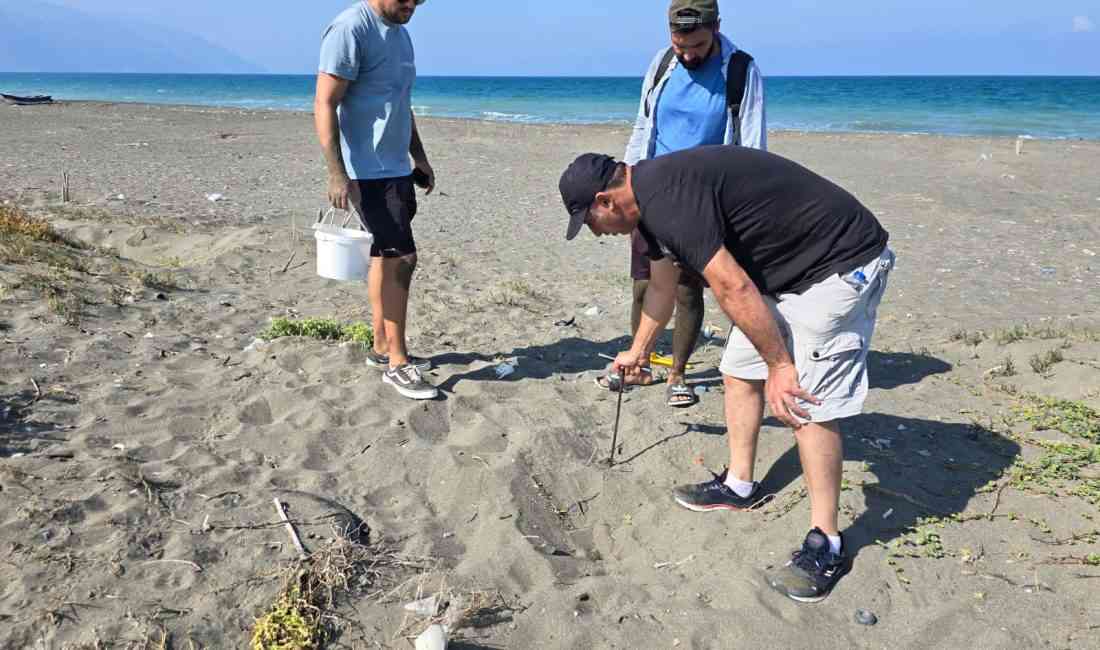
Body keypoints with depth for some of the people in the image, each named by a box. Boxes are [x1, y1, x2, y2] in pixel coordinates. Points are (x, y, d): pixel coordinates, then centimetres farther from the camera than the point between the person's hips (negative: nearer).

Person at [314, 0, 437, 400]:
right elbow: (324, 106, -17)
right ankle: (397, 363, -1)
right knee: (401, 258, -10)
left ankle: (382, 347, 25)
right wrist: (337, 174, -23)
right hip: (366, 172, -9)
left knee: (386, 257, 13)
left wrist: (419, 157, 23)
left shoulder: (400, 33, 15)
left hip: (397, 169, 9)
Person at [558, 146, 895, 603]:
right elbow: (662, 285, 25)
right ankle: (739, 485, 27)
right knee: (739, 371, 14)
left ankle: (826, 545, -3)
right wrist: (638, 351, 38)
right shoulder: (652, 200, 9)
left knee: (806, 402, -13)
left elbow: (732, 288, -27)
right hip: (783, 268, 10)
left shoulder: (667, 199, -24)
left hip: (840, 265, -10)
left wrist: (779, 365, -21)